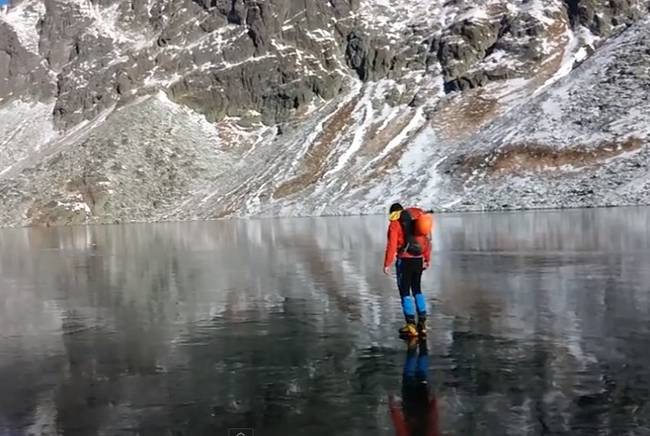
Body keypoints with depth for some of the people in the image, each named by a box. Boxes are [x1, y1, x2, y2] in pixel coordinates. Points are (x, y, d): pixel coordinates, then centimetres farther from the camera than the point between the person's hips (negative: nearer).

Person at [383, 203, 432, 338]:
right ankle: (422, 323, 17)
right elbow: (427, 240, 11)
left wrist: (387, 264, -9)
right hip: (419, 260, 6)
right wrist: (427, 259, 19)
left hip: (405, 260, -6)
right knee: (417, 289, 17)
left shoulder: (395, 223, -5)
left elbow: (391, 245, -12)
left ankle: (411, 325, 0)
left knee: (405, 291, 2)